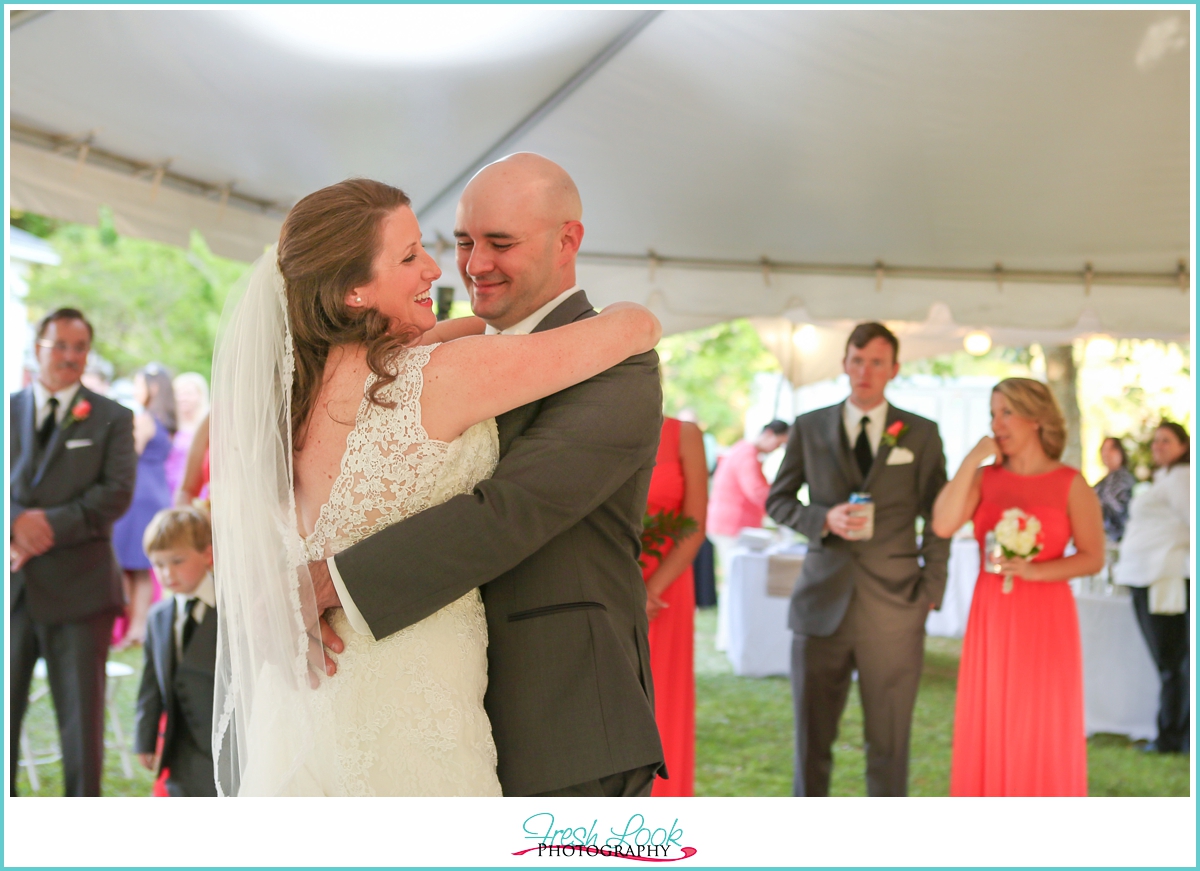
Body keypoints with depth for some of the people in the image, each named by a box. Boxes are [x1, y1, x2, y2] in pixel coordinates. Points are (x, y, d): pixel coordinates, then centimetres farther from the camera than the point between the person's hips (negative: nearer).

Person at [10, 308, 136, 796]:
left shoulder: (112, 419, 6)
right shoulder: (9, 411, 12)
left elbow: (117, 493, -5)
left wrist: (51, 525, -15)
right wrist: (17, 526, -14)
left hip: (79, 586, -2)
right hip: (14, 587, 2)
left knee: (81, 714, 2)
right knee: (5, 707, 5)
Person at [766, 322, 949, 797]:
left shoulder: (922, 434, 6)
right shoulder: (809, 428, 8)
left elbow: (938, 518, 7)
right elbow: (778, 500, 10)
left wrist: (931, 591, -1)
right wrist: (825, 519, -9)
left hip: (894, 608, -1)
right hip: (823, 602, 1)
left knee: (889, 742, 5)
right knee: (812, 738, 6)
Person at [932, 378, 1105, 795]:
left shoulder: (1071, 485, -1)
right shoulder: (985, 478, 5)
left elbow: (1093, 557, -3)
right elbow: (943, 525, -10)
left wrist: (1034, 571, -17)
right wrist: (971, 460, -9)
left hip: (1046, 619, -3)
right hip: (990, 617, 3)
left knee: (1043, 730, 2)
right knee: (987, 726, 4)